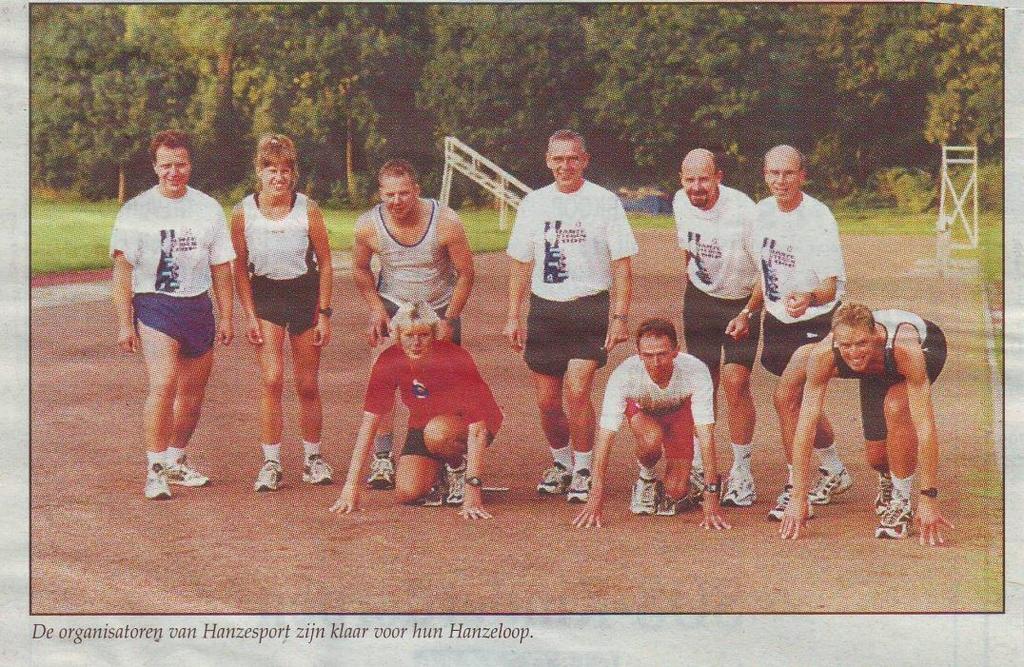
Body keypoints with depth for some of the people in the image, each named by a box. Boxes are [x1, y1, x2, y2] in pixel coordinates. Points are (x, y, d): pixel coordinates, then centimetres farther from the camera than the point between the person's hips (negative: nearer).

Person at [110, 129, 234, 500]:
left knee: (192, 394, 10)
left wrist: (226, 316, 9)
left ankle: (176, 462, 29)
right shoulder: (136, 211, -2)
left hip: (198, 306, 4)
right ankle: (155, 470, -15)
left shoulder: (208, 208, 8)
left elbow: (221, 267, 13)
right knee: (163, 384, -21)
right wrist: (125, 323, -9)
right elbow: (122, 270, -3)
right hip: (154, 304, -4)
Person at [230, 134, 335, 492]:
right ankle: (271, 463, -4)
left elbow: (325, 263, -2)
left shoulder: (308, 210, -11)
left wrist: (324, 314, -4)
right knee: (271, 380, -13)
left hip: (305, 294, 0)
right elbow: (240, 267, 0)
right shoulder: (242, 213, -9)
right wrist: (249, 316, -4)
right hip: (265, 297, 0)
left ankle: (313, 459, 23)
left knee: (308, 386, 7)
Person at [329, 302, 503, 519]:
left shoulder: (456, 359, -29)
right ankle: (441, 475, 13)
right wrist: (351, 487, -23)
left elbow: (477, 428, -31)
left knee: (436, 432, -36)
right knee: (407, 492, -19)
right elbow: (369, 423, -18)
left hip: (463, 423, -3)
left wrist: (472, 489, -38)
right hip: (423, 425, 3)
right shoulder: (389, 361, -19)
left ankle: (460, 467, -4)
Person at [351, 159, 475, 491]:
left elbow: (466, 274, -13)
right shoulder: (368, 225, -20)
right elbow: (360, 269, 1)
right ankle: (382, 458, -9)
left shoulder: (446, 222, -25)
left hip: (441, 307, 0)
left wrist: (449, 320, -13)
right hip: (392, 305, 1)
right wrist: (377, 310, -6)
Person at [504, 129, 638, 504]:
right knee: (547, 400, 5)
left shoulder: (605, 203, 0)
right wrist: (513, 316, 8)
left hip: (589, 308, -3)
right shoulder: (533, 204, 9)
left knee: (577, 391, -15)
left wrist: (620, 317, -8)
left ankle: (583, 470, 3)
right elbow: (521, 265, 14)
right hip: (544, 309, 3)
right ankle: (561, 463, 29)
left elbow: (622, 265, -1)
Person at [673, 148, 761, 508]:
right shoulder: (681, 203, -7)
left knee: (736, 383, -11)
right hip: (700, 299, 5)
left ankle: (742, 472, 1)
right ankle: (699, 465, 19)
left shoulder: (742, 211, -26)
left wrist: (747, 314, -23)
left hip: (742, 302, -4)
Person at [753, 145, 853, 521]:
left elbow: (832, 284, -25)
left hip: (815, 322, -7)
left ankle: (796, 489, -7)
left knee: (786, 396, -18)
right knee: (802, 401, 16)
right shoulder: (762, 212, 1)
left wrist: (809, 298, -45)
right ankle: (834, 473, 37)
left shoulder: (818, 218, -19)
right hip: (777, 321, 7)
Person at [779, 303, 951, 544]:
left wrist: (929, 498, -48)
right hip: (876, 370, 3)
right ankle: (888, 477, 39)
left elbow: (925, 427, -45)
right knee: (876, 456, -1)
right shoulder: (823, 355, -38)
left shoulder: (906, 348, -46)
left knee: (895, 407, -32)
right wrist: (797, 498, -37)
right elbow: (805, 425, -35)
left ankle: (901, 502, -13)